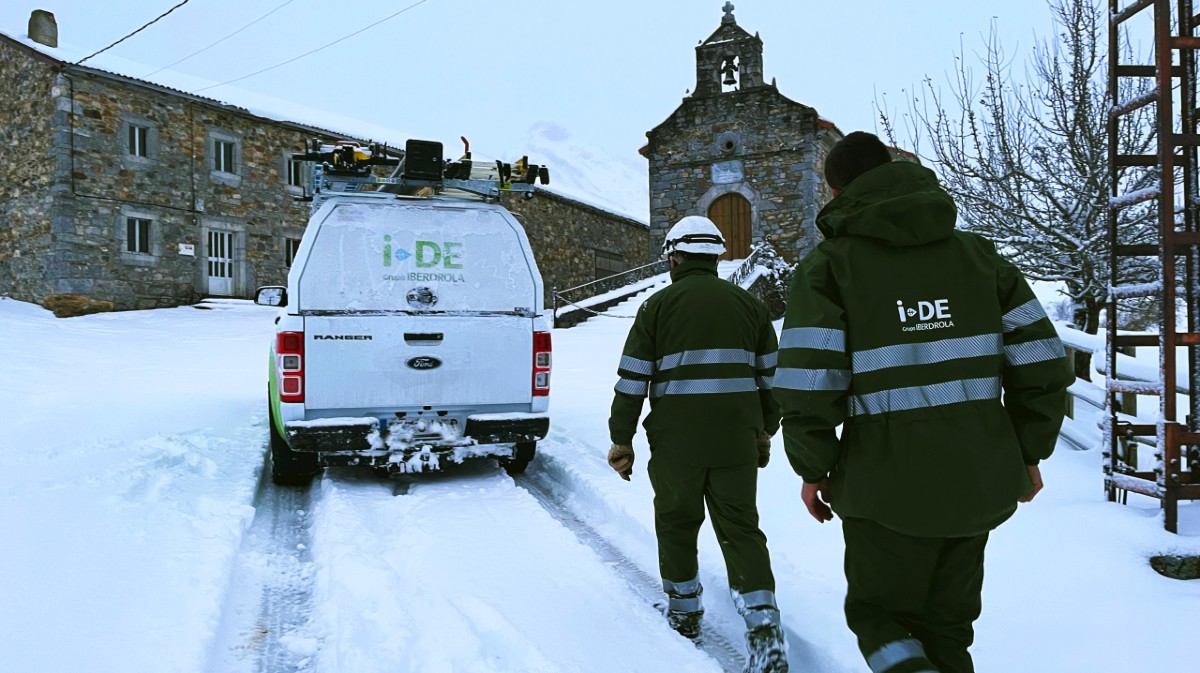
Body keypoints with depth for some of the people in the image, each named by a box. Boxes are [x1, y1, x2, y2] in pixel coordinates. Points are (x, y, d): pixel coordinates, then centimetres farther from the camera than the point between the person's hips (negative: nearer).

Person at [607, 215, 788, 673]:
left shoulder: (659, 305, -1)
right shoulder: (748, 304, 9)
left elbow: (632, 380, -3)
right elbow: (771, 376, 14)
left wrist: (621, 439, 4)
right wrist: (764, 432, 25)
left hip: (675, 445, -2)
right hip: (738, 444, 3)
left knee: (677, 524, 16)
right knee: (741, 529, 9)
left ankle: (684, 610, 29)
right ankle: (764, 627, -3)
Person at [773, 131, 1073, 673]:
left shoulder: (829, 262, -4)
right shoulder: (975, 251, 7)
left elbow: (807, 381, -15)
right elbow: (1041, 362, 3)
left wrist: (813, 470, -1)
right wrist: (1030, 451, 14)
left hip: (888, 484, -4)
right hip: (978, 483, 4)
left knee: (879, 613, 16)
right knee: (945, 623, 21)